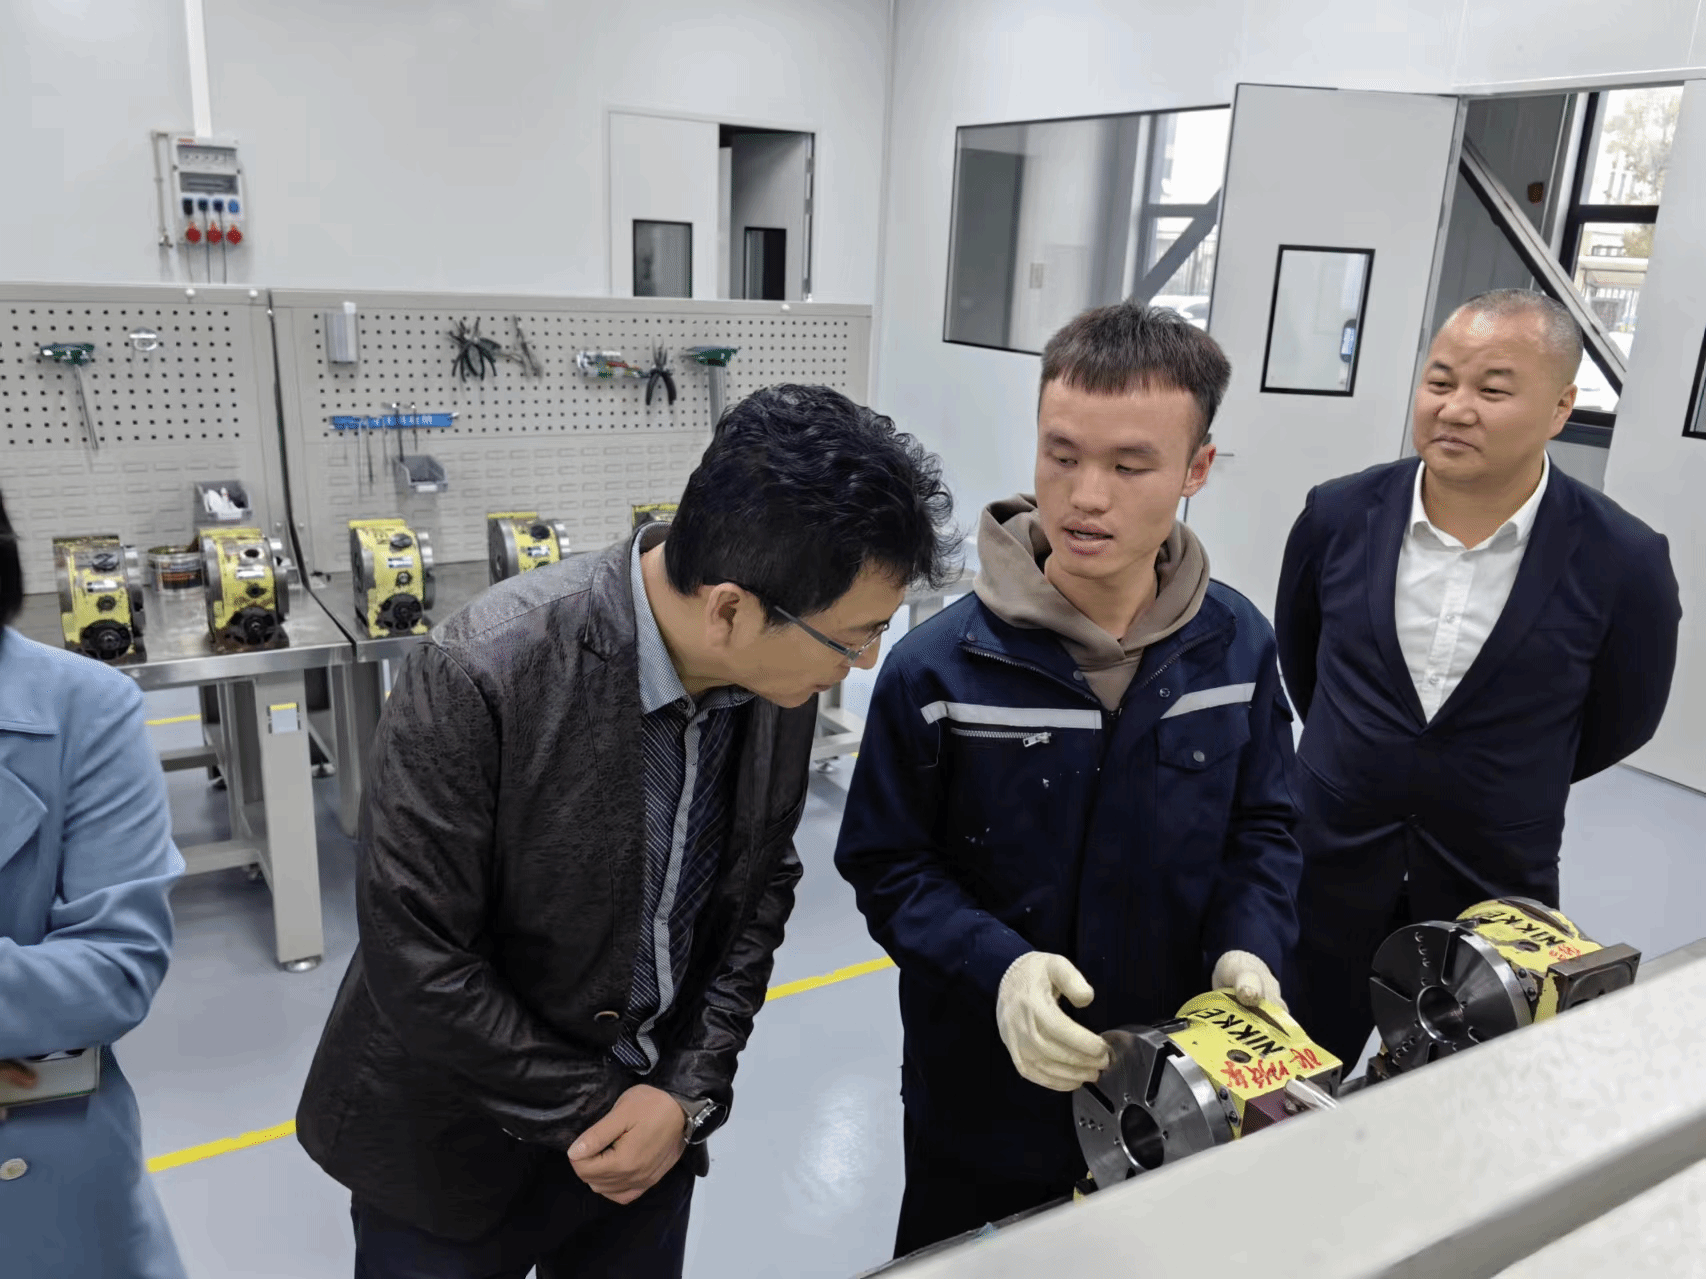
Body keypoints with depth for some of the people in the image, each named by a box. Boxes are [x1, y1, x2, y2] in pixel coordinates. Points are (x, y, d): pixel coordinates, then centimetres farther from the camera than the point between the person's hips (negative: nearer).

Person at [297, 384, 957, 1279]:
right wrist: (593, 1109, -15)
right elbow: (416, 955, -22)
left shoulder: (781, 678, -13)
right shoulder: (479, 675, -29)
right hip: (456, 1148, -4)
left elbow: (758, 891, -1)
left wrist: (690, 1090, -9)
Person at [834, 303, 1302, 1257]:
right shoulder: (940, 667, -20)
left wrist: (1247, 949, -15)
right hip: (985, 1093, -2)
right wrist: (997, 967, -28)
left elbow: (1262, 828, 3)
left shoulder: (1240, 646, -9)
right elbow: (887, 865, -13)